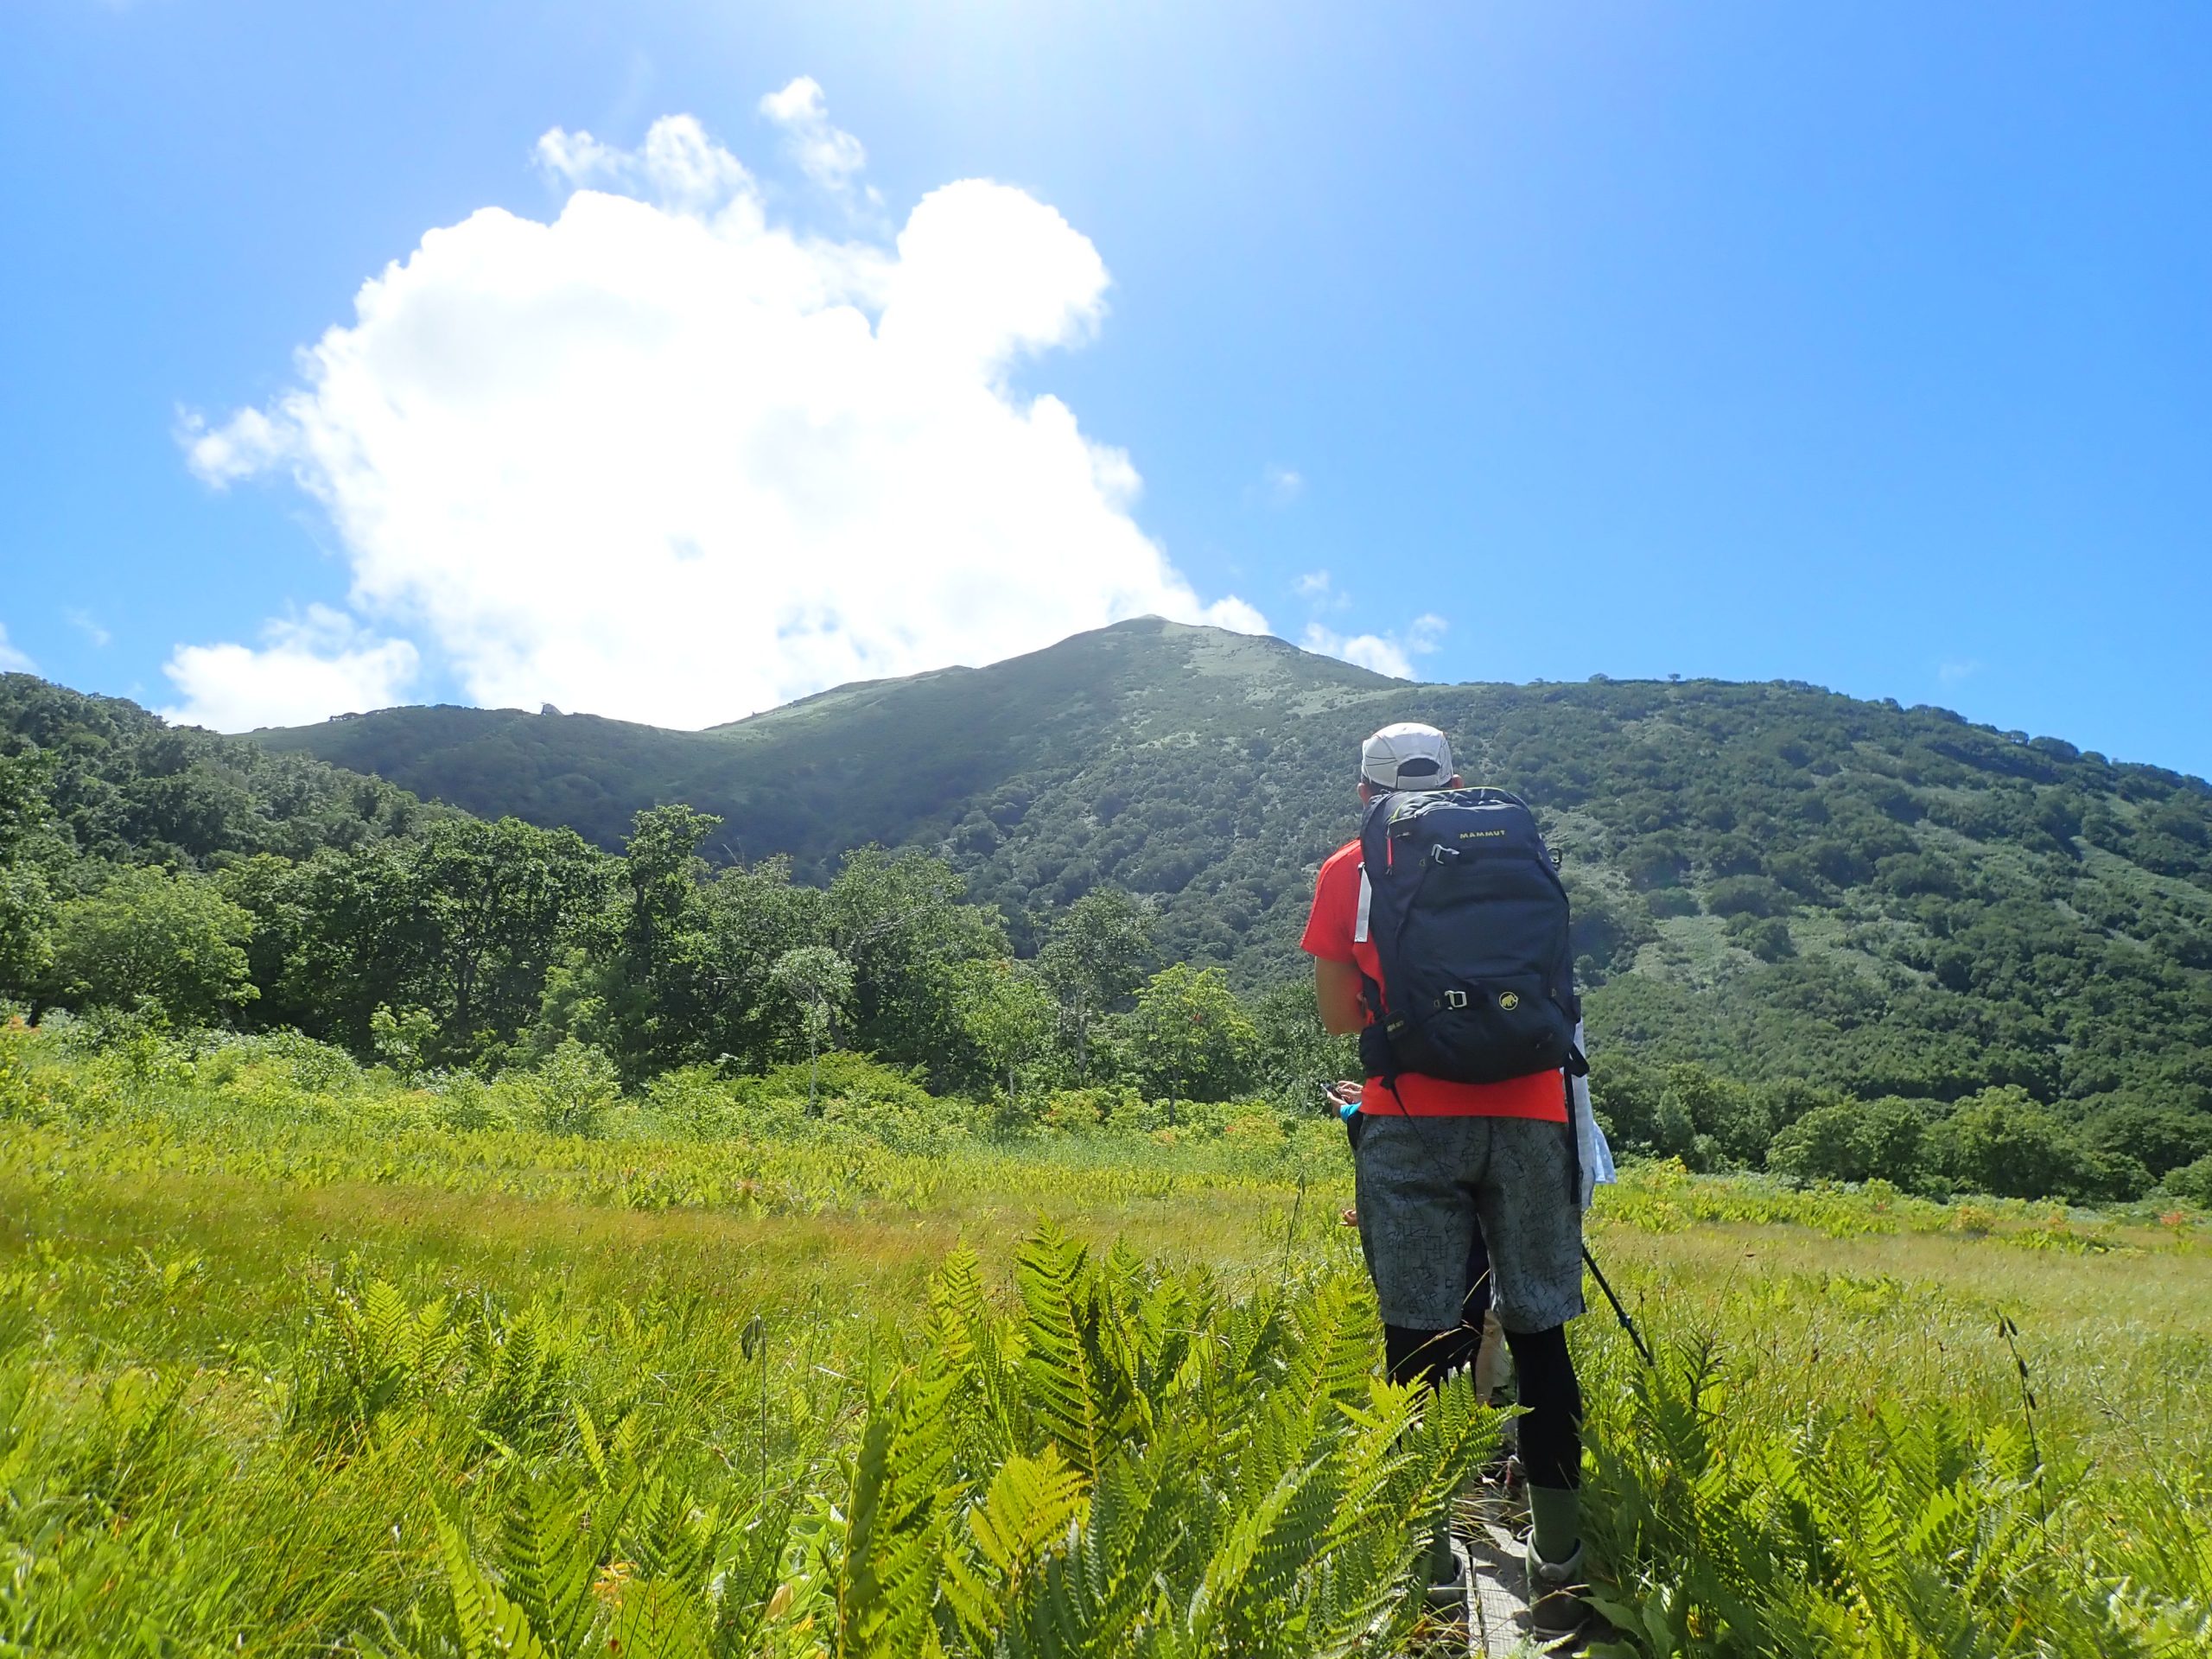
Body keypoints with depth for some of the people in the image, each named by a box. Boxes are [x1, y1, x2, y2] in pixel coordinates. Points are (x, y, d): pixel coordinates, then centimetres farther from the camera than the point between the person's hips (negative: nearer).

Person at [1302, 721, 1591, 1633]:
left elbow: (1339, 1016, 9)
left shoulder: (1349, 872, 10)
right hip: (1528, 1114, 3)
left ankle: (1431, 1578, 1)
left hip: (1413, 1121, -2)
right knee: (1539, 1338, 8)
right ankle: (1560, 1574, 14)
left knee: (1422, 1343, 0)